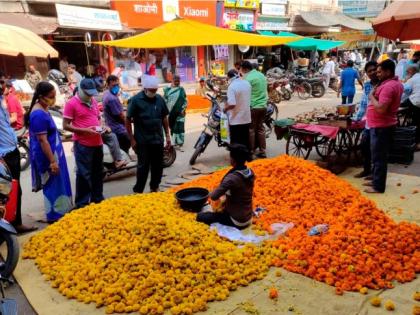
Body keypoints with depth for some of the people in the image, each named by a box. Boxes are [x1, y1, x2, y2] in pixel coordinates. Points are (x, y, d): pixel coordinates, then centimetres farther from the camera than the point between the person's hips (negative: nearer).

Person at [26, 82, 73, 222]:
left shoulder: (43, 110, 8)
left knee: (59, 184, 18)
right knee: (53, 186, 2)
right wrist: (52, 161, -22)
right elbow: (42, 140, -23)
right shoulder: (38, 114, -22)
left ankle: (60, 213, 32)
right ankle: (55, 217, 14)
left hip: (53, 153, 10)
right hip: (47, 156, -10)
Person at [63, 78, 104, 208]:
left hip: (97, 143, 7)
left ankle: (97, 199, 29)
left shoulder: (93, 101, 12)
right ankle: (82, 204, 9)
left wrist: (100, 126, 1)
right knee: (84, 174, -2)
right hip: (82, 144, -7)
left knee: (97, 173, 15)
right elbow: (66, 125, -11)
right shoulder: (71, 103, -9)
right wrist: (85, 130, -20)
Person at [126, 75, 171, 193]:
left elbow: (164, 118, 13)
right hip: (142, 141, -5)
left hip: (158, 139, 5)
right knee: (143, 166, 0)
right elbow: (128, 120, -7)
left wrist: (167, 135, 11)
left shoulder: (160, 99, 4)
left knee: (158, 166, 12)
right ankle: (138, 191, 12)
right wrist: (132, 139, -9)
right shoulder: (135, 100, -9)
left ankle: (154, 188, 29)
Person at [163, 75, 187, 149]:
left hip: (180, 112, 0)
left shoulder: (181, 89, 7)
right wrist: (166, 110, -3)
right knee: (172, 127, 6)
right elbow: (165, 100, 6)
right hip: (170, 112, 1)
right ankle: (176, 143, 16)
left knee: (180, 128, -6)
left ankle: (180, 144, -3)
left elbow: (185, 100, 7)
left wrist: (183, 108, -6)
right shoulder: (167, 89, 5)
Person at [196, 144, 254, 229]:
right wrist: (226, 193, 4)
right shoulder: (250, 173, -5)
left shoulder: (232, 178, -29)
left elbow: (214, 196, -29)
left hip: (237, 222, -8)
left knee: (200, 216, 1)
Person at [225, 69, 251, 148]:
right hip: (246, 118, 7)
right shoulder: (247, 83, 4)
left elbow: (232, 104, -26)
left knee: (236, 143, 2)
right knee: (245, 140, 16)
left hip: (236, 120, -7)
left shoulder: (232, 86, -18)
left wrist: (225, 108, -8)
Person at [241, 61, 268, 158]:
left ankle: (251, 151, 8)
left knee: (251, 129, 2)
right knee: (260, 128, 13)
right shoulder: (261, 75, 12)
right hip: (263, 106, 7)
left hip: (253, 107, -7)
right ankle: (262, 151, 14)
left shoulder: (248, 78, -14)